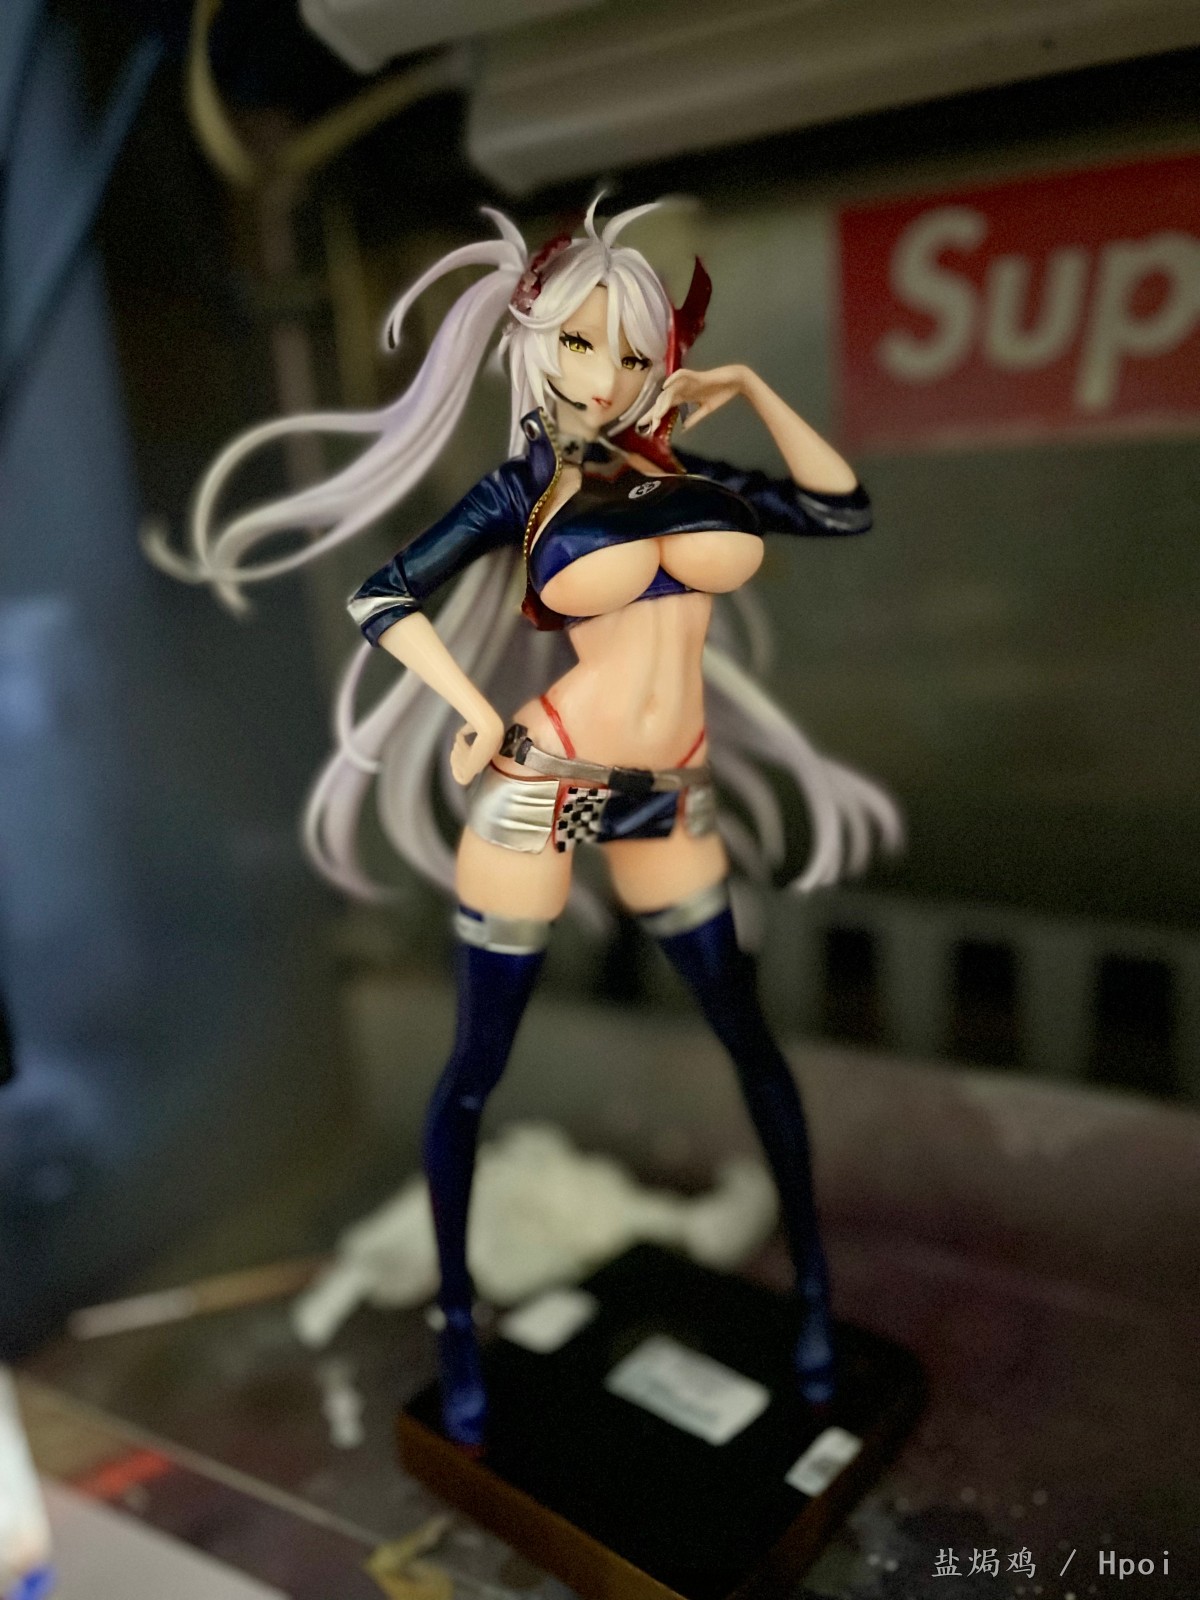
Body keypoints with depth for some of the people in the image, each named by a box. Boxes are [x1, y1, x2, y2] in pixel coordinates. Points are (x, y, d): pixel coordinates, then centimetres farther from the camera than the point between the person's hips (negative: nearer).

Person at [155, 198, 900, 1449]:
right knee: (478, 1066, 5)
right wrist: (477, 715, -13)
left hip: (669, 796, 4)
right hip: (541, 784, -4)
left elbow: (845, 509, 12)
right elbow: (382, 600, -3)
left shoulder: (686, 476, 8)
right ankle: (457, 1315, 29)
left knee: (748, 1037, 12)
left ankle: (811, 1276, 34)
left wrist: (754, 391, 8)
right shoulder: (525, 488, -1)